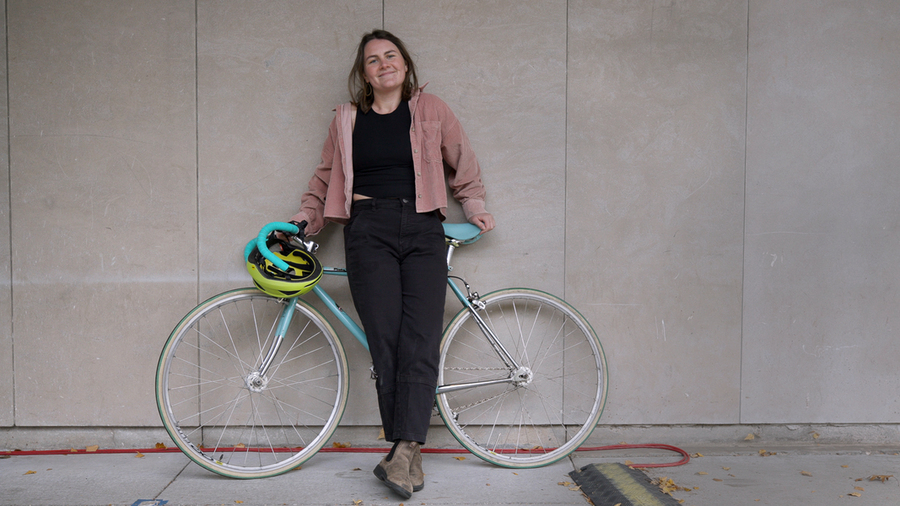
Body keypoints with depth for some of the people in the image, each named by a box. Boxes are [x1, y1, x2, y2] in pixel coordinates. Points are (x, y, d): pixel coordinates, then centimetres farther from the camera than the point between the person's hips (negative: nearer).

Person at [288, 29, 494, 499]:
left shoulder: (431, 110, 12)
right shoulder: (347, 119, 14)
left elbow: (462, 163, 23)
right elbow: (325, 177, 24)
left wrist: (474, 206, 24)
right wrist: (304, 221, 17)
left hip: (423, 231, 0)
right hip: (368, 232, 0)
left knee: (420, 343, -12)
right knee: (386, 345, -7)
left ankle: (404, 449, -13)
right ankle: (409, 455, 0)